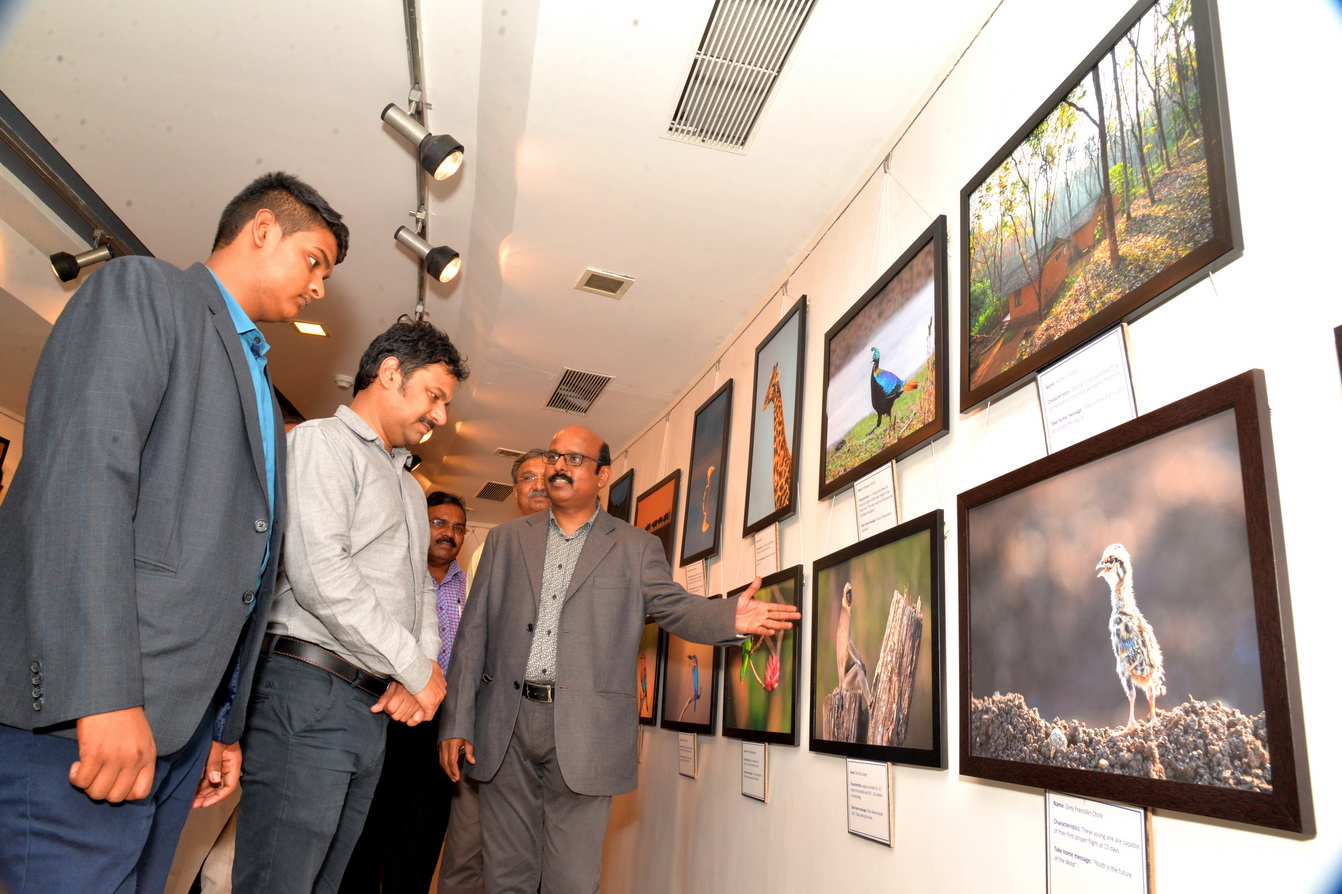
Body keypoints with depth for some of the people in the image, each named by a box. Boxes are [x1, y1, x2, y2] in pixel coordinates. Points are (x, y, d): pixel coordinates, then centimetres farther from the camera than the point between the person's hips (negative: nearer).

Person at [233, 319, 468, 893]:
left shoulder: (408, 486, 24)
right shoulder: (322, 442, -4)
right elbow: (319, 577, -17)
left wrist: (423, 666, -1)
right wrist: (417, 670, -11)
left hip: (374, 709, 8)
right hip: (308, 693, -8)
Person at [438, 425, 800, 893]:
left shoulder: (636, 548, 8)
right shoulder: (506, 539, 12)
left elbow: (674, 607, 0)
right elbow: (473, 632, 9)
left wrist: (730, 615, -22)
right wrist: (456, 722, 2)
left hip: (584, 733, -2)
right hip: (504, 726, 2)